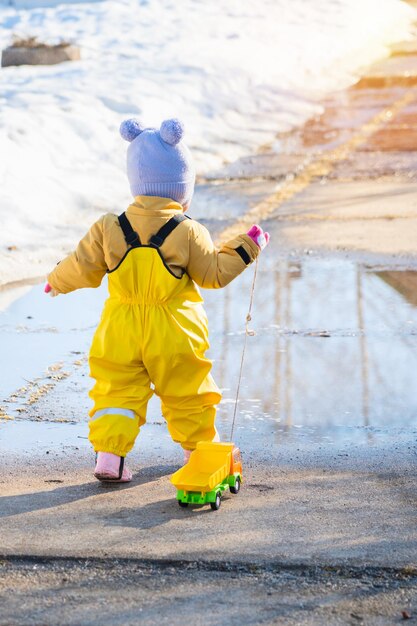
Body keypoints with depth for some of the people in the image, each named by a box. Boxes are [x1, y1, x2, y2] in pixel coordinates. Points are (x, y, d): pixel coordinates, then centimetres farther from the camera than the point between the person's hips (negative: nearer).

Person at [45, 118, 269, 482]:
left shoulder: (110, 229, -6)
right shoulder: (188, 233, -11)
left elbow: (82, 268, -1)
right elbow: (215, 274, -5)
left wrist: (57, 281, 20)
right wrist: (247, 247, 7)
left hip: (121, 329, 1)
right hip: (174, 332, -1)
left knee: (117, 389, 7)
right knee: (187, 391, 16)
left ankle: (108, 454, -4)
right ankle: (199, 446, 31)